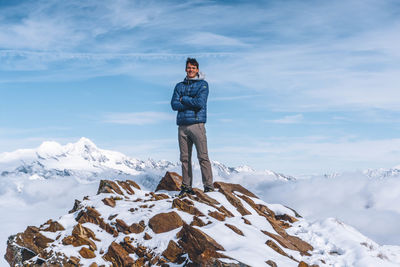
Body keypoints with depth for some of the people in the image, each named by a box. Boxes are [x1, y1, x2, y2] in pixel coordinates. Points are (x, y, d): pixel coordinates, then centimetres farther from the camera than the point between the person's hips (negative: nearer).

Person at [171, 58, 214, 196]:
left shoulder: (203, 84, 5)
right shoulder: (179, 86, 17)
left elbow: (200, 103, -10)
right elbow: (174, 104, 3)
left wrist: (183, 99, -1)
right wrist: (192, 104, -7)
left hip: (197, 124, -4)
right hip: (182, 125, 4)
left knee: (203, 157, -8)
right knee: (185, 158, 5)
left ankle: (209, 187, -8)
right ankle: (186, 187, 11)